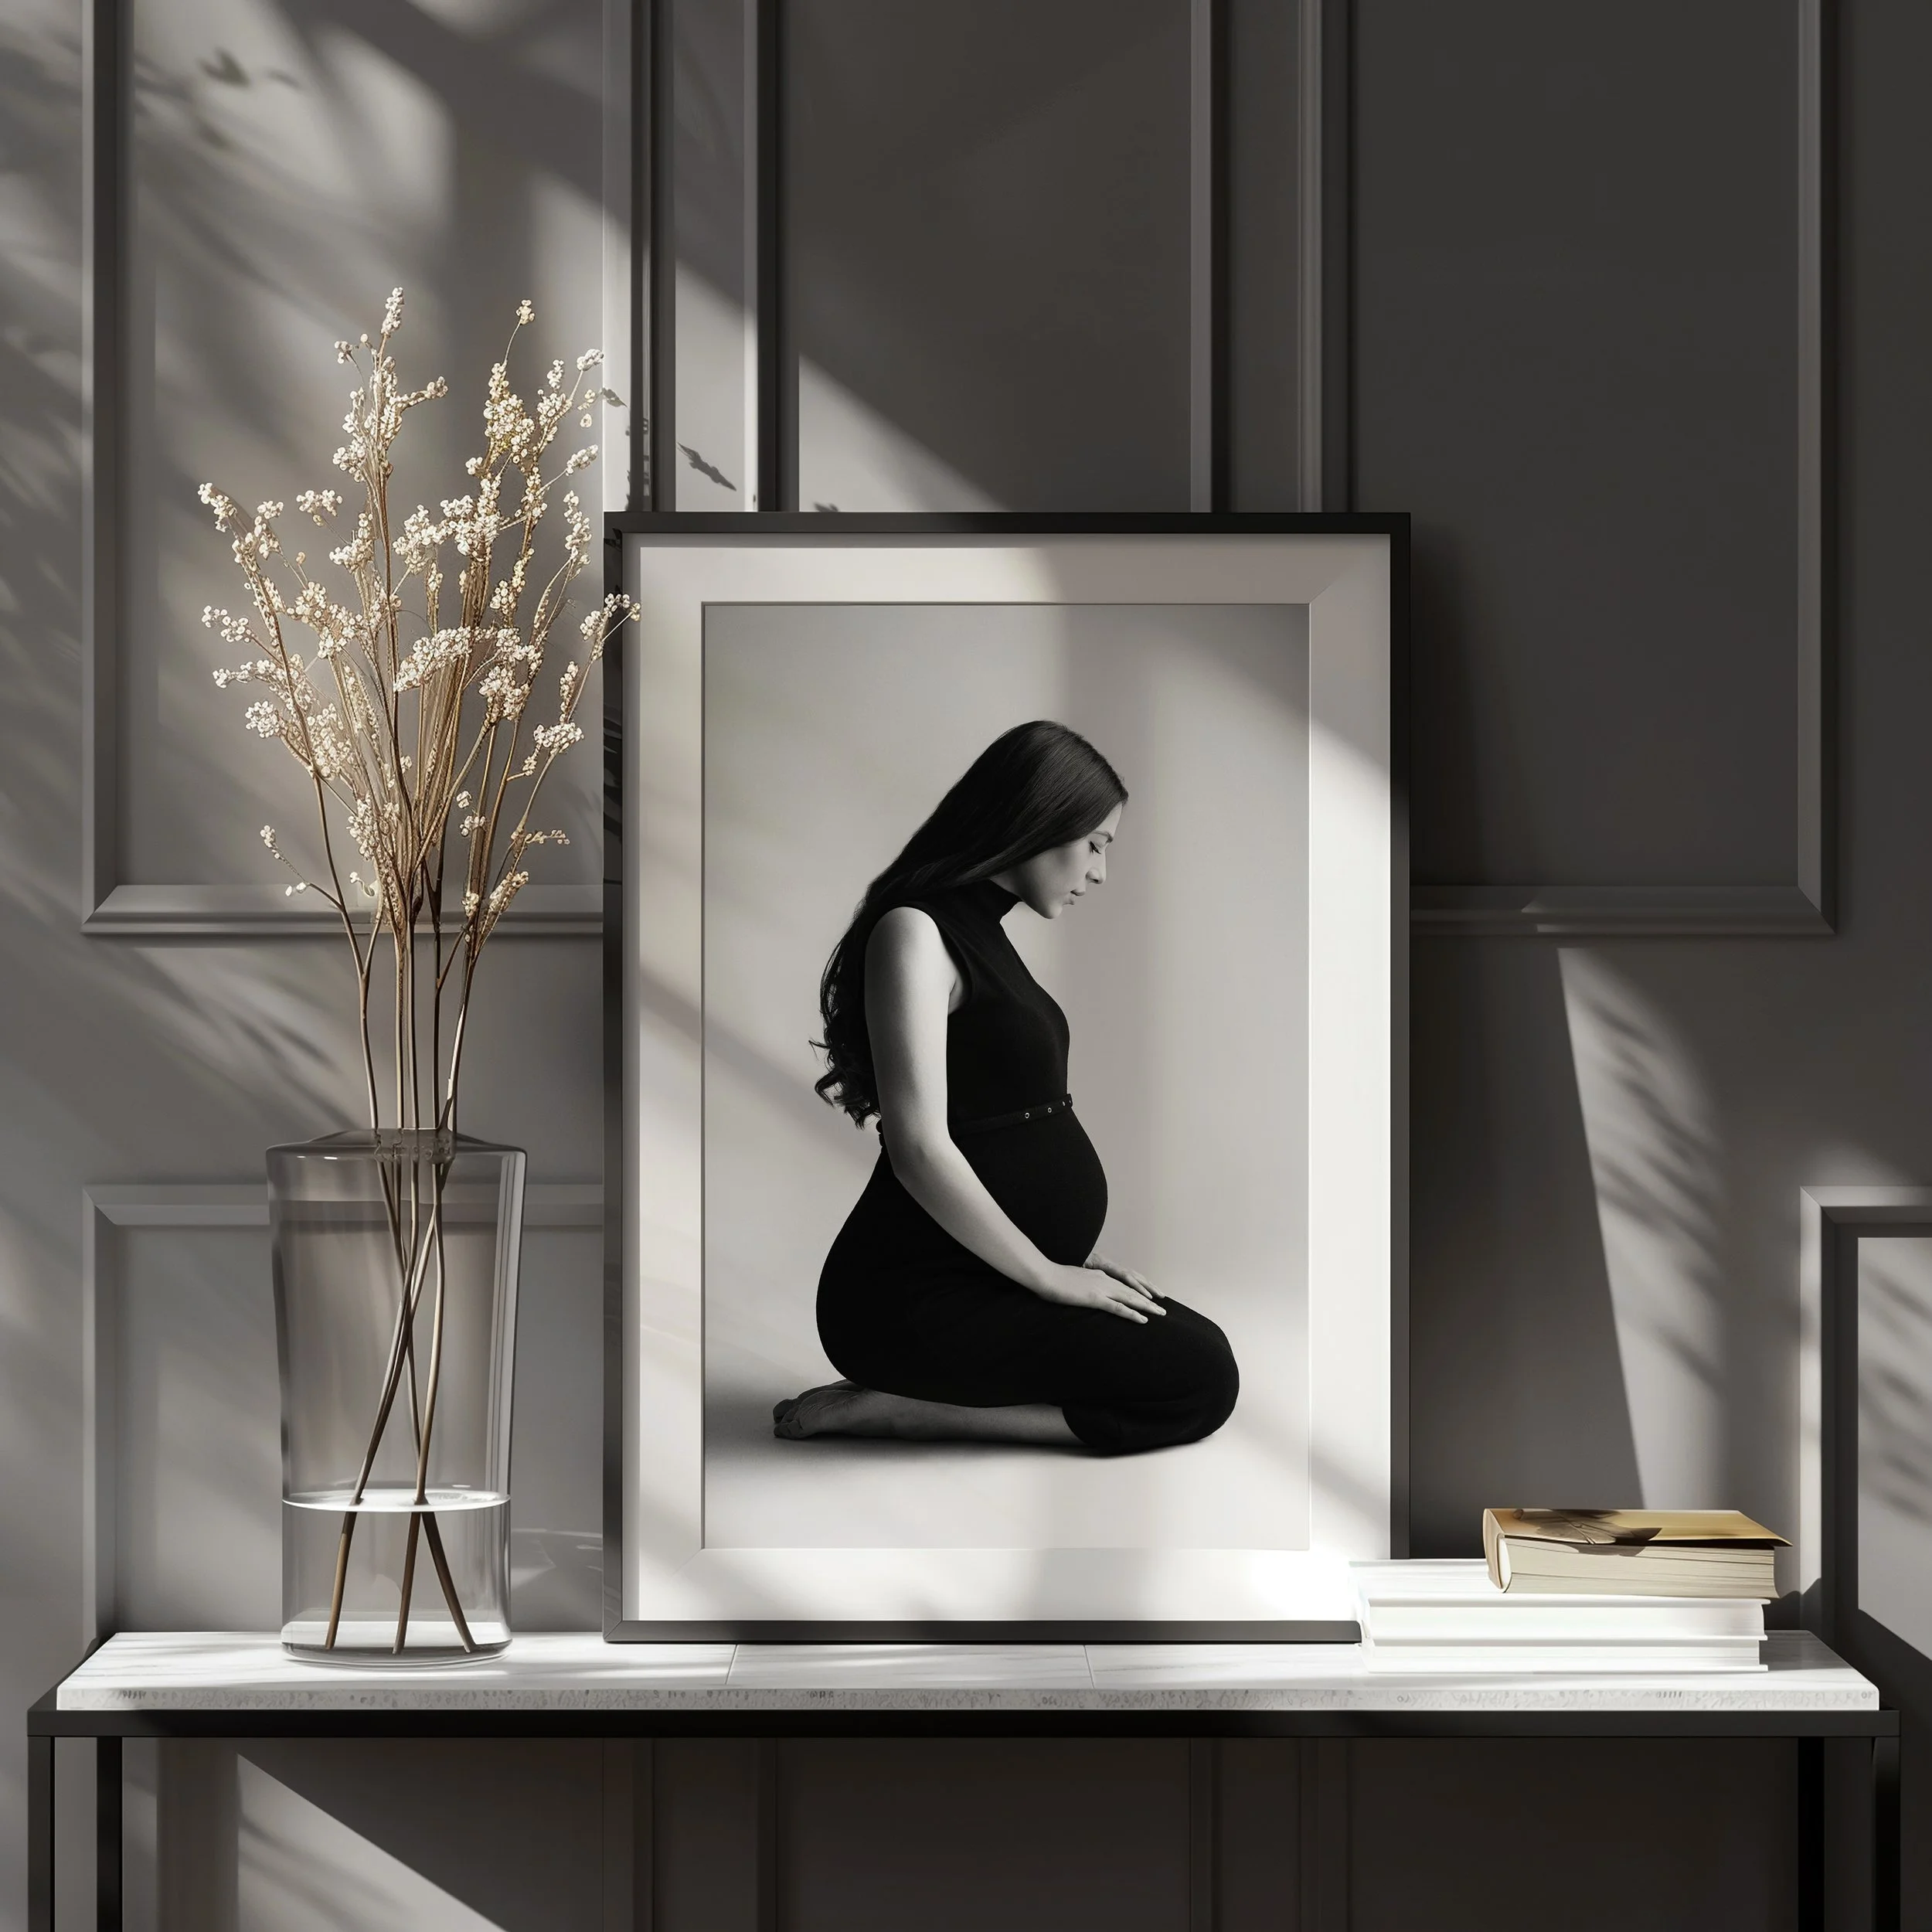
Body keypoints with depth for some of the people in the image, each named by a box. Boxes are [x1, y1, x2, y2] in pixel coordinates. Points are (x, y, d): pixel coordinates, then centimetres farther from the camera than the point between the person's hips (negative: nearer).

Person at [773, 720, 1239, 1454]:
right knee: (1198, 1380, -17)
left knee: (1200, 1346, 0)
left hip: (986, 1277, 10)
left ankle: (911, 1401, -3)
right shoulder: (914, 931, -13)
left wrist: (1070, 1257, 9)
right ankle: (896, 1407, -12)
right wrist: (1047, 1275, -14)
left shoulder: (978, 929, 18)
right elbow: (920, 1146, -21)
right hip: (913, 1297, -10)